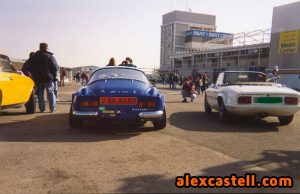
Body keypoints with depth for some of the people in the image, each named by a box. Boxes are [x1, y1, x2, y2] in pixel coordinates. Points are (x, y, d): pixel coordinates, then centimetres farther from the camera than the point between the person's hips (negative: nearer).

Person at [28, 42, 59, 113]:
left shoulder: (34, 57, 9)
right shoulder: (50, 56, -5)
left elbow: (30, 68, 13)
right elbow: (55, 67, -9)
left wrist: (34, 75, 19)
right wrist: (53, 76, 2)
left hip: (37, 79, 3)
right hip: (48, 78, -3)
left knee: (40, 94, 8)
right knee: (50, 93, 4)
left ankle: (42, 108, 6)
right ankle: (52, 108, -1)